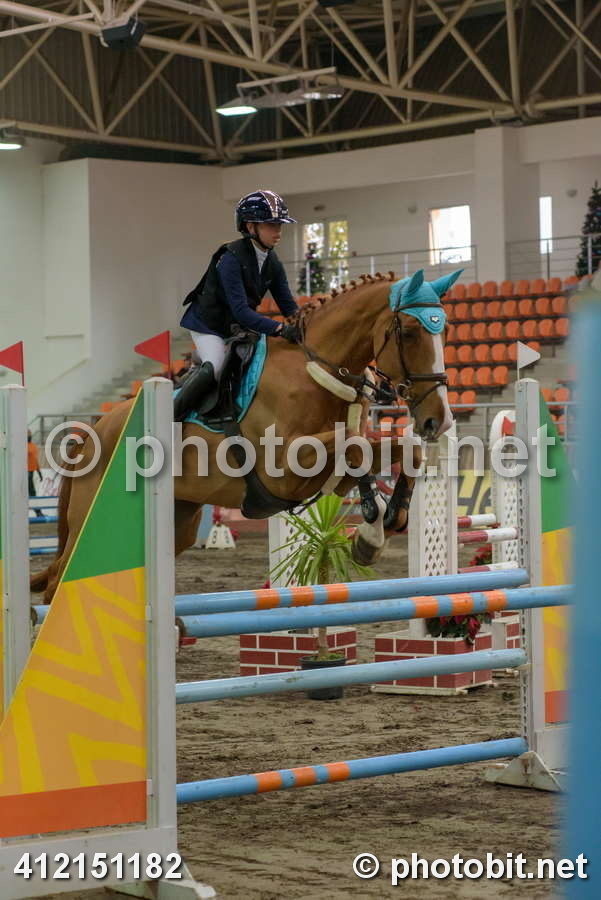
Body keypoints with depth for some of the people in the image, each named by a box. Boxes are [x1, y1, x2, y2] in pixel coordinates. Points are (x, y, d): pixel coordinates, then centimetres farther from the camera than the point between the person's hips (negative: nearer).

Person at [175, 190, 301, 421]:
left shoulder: (272, 263, -3)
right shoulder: (231, 259, -26)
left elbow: (288, 305, -1)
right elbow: (240, 310, -34)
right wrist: (279, 329, -44)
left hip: (240, 325, 8)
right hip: (209, 324, -8)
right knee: (216, 368, -30)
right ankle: (170, 418, -15)